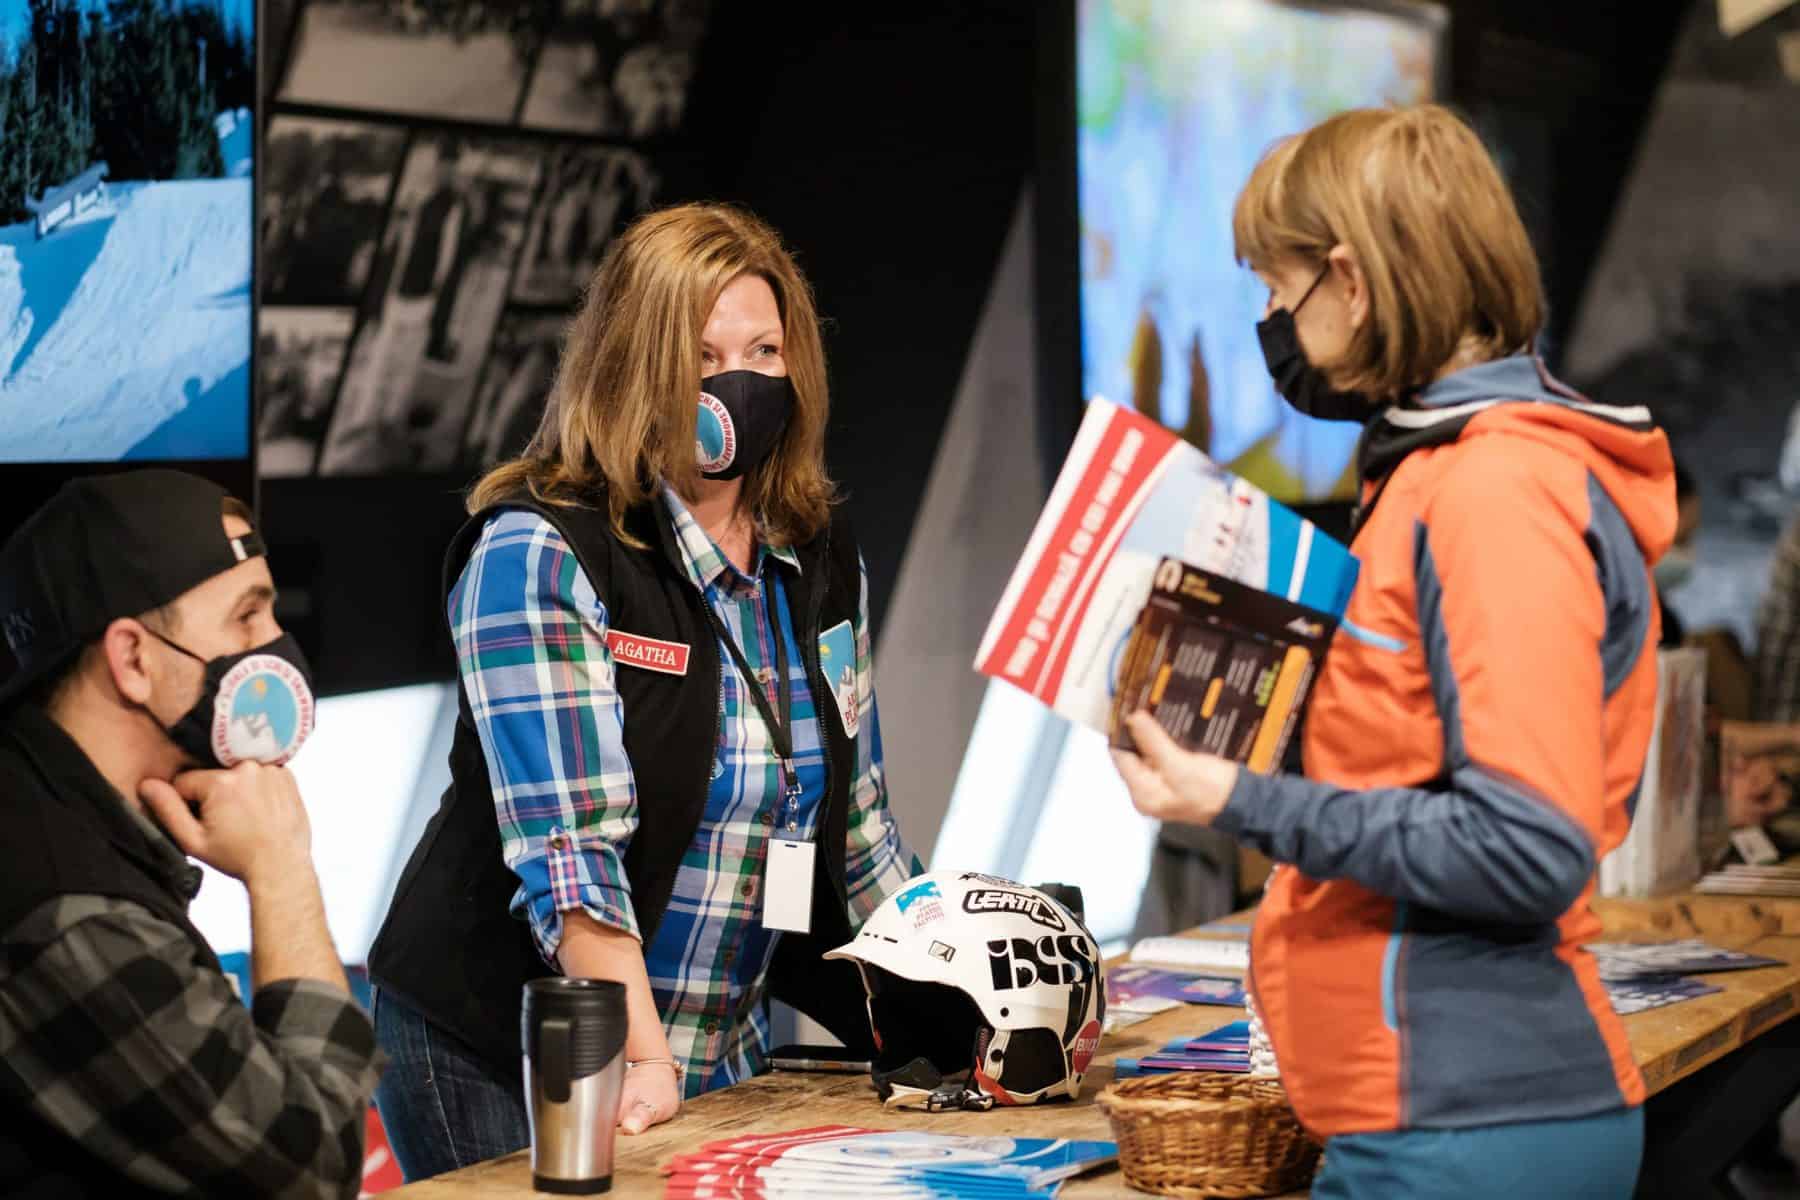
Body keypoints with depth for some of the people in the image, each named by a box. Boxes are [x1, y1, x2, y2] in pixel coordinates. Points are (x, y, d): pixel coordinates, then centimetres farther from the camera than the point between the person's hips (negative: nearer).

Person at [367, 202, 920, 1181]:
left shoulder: (821, 559, 6)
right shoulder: (537, 555, -14)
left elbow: (856, 828, 13)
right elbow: (569, 846, -22)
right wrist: (641, 1065, -29)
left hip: (723, 1058, 6)